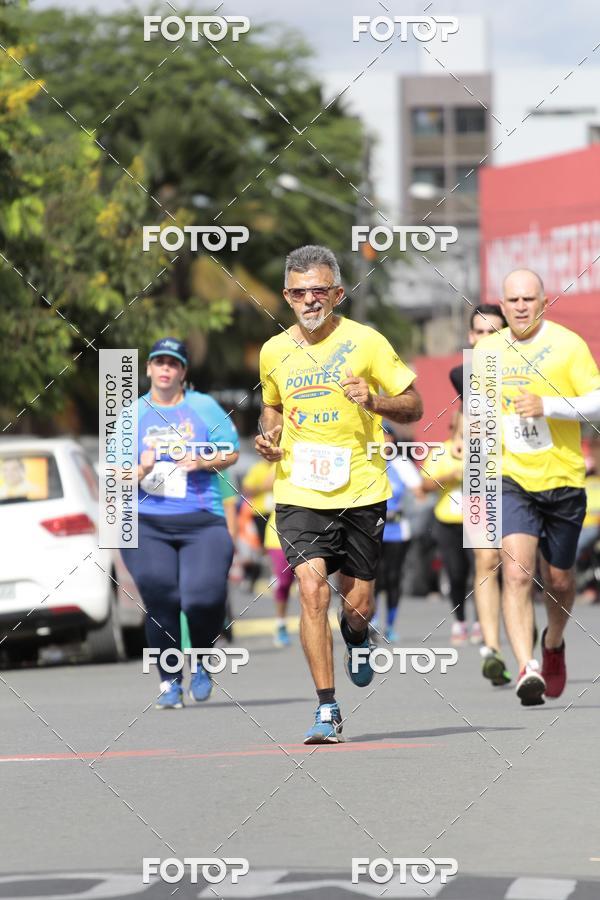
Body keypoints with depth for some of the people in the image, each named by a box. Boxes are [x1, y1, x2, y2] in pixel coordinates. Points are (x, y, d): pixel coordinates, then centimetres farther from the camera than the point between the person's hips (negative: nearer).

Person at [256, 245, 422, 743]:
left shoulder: (365, 341, -3)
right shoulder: (273, 351, 7)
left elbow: (414, 406, 1)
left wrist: (373, 401, -19)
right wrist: (269, 436, 6)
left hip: (362, 491, -1)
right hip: (299, 492, 1)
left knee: (358, 604, 5)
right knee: (313, 591, -17)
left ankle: (356, 634, 45)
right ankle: (327, 710, -11)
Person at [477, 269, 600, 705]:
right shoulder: (488, 350, 5)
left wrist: (547, 406, -24)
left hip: (563, 481, -1)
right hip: (510, 478, 1)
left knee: (558, 580, 13)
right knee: (517, 573, -19)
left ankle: (554, 643, 44)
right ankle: (528, 668, -27)